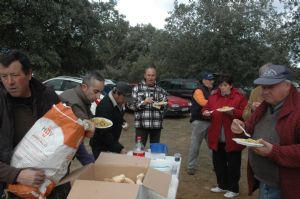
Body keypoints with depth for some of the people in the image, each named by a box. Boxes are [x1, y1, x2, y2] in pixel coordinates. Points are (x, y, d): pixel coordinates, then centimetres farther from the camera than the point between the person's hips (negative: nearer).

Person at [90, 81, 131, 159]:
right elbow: (105, 133, -30)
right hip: (100, 147, -8)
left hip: (111, 144, 8)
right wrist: (120, 148, -34)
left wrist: (124, 122, 1)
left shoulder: (119, 102, 0)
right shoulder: (105, 106, -27)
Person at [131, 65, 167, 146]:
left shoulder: (160, 90, 12)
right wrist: (144, 102, -19)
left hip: (156, 124, 3)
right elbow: (134, 105, -1)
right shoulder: (137, 88, 5)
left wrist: (161, 105, -11)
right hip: (141, 124, -2)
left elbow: (164, 106, 11)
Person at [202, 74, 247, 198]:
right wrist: (205, 112, -6)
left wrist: (233, 112, -23)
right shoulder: (213, 97, 9)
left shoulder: (239, 97, -4)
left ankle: (233, 189, 20)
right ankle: (222, 185, 31)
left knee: (233, 165, 4)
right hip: (217, 137, 5)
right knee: (218, 163, 14)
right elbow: (206, 109, 16)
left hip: (232, 138, -5)